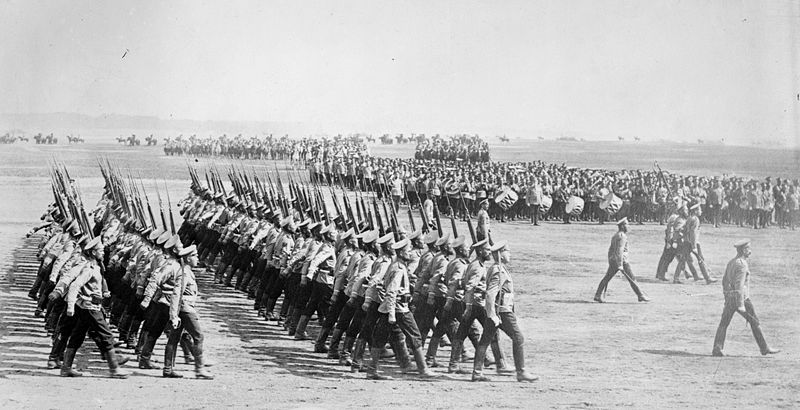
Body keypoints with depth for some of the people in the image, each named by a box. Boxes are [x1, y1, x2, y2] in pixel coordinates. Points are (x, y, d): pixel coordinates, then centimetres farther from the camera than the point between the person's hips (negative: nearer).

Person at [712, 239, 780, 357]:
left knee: (723, 324, 5)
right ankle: (764, 348, 8)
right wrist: (741, 304, -25)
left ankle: (717, 349, -4)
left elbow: (725, 281, 19)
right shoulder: (742, 264, -15)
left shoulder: (731, 262, 12)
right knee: (754, 322, 3)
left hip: (730, 297, 8)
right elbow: (739, 285, -22)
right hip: (741, 297, -8)